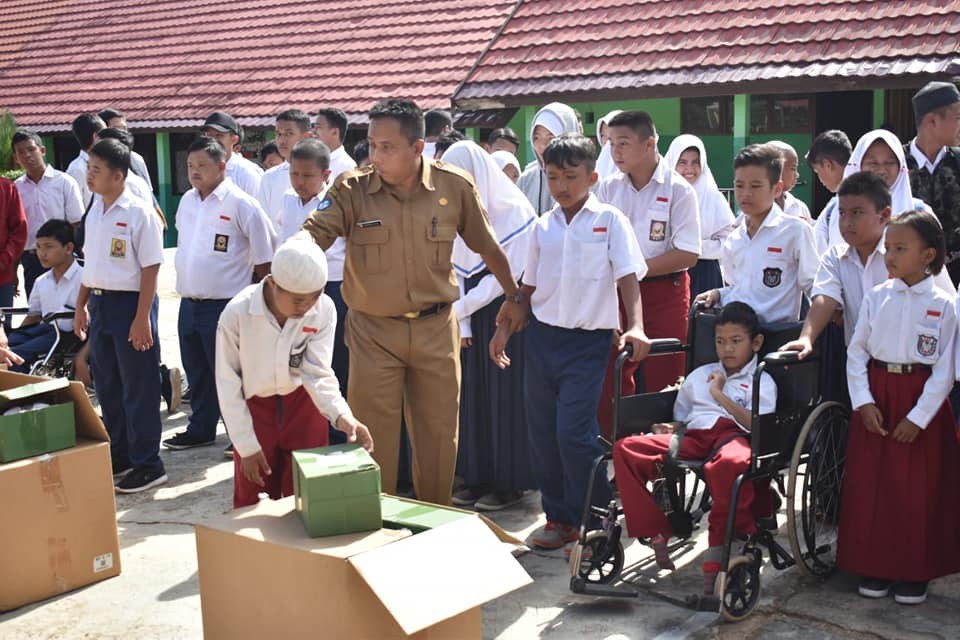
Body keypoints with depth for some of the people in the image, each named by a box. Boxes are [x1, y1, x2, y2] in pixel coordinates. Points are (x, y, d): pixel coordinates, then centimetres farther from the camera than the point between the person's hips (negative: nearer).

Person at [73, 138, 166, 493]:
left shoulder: (139, 213, -14)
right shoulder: (95, 212, 9)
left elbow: (150, 268, -15)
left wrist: (142, 317, -18)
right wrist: (81, 306, 17)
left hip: (130, 303, -8)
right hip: (100, 304, 8)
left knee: (139, 390, 0)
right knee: (108, 387, 15)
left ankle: (148, 464, 10)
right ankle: (119, 457, 28)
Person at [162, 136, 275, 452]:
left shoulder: (240, 204, -12)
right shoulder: (187, 201, 10)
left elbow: (265, 255, -9)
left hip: (224, 305, -7)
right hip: (188, 304, 7)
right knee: (197, 373, 18)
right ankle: (200, 429, 32)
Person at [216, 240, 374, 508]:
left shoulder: (324, 310, -21)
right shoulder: (236, 314, -25)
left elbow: (318, 372, -20)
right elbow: (228, 385, -15)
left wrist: (341, 415, -39)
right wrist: (247, 445, -12)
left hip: (304, 404, 1)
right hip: (254, 406, -1)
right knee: (252, 500, 11)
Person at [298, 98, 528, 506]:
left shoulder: (454, 187, -5)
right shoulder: (352, 190, -9)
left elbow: (486, 246, 7)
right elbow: (315, 232, -20)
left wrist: (513, 296, 16)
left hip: (436, 327, 1)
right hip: (373, 331, -1)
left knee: (439, 433, 12)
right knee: (373, 437, 5)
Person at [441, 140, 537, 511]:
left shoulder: (513, 211, -11)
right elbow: (457, 272, 2)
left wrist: (459, 307, -14)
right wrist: (461, 324, -7)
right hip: (471, 315, 5)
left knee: (505, 394, -1)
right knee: (472, 394, 7)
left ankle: (510, 482, 10)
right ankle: (479, 477, 18)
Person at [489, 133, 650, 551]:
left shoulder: (610, 221, -2)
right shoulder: (543, 227, 9)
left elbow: (628, 278, -8)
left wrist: (635, 326, -21)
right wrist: (504, 328, 9)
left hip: (587, 340, -5)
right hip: (541, 336, 5)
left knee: (574, 433, -11)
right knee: (543, 433, 8)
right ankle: (559, 516, 23)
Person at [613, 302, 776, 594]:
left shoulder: (761, 381, 17)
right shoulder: (699, 375, 32)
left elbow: (757, 424, -1)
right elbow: (680, 418, 34)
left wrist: (720, 395, -2)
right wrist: (667, 429, 10)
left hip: (734, 434, -4)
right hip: (693, 436, 5)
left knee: (731, 463, -45)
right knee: (625, 449, -19)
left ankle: (717, 554, -34)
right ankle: (655, 534, -17)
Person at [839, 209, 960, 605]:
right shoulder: (875, 298, 1)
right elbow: (856, 352, 2)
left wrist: (919, 416, -12)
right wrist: (864, 402, -8)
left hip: (922, 404, -2)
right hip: (876, 399, 2)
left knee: (919, 490, 3)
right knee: (870, 484, 5)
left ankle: (914, 572, 18)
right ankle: (873, 566, 19)